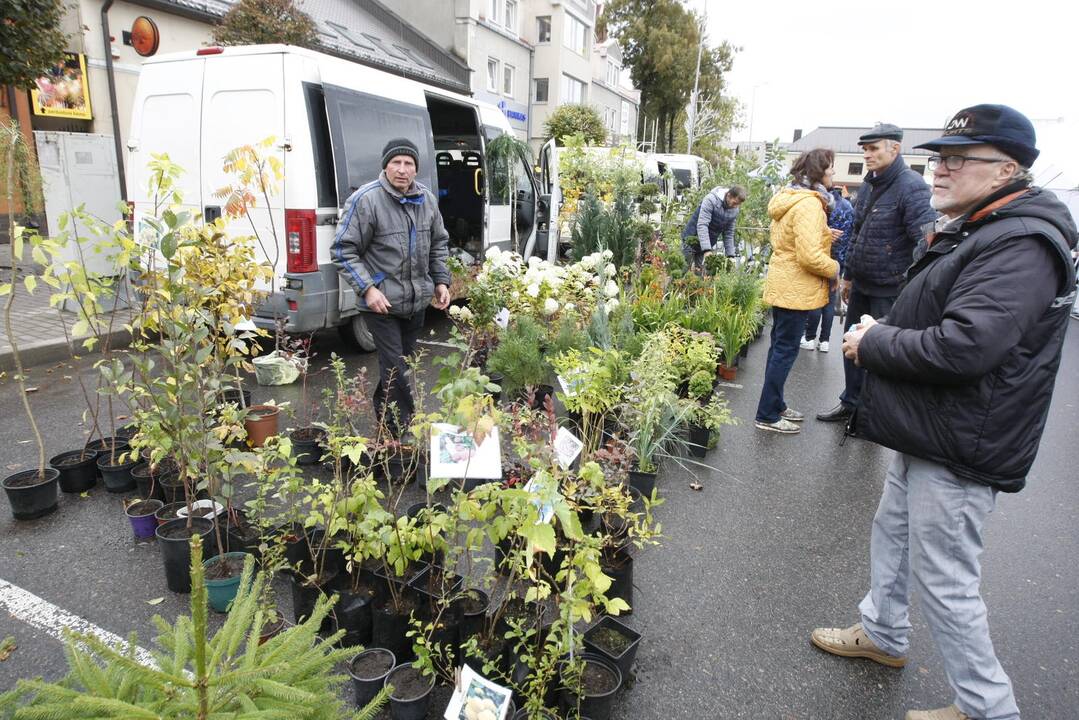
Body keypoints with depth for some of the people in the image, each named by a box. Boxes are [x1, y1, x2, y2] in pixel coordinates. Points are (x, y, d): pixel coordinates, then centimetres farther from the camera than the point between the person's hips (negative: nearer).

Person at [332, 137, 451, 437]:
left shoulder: (427, 199, 5)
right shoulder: (365, 199, -14)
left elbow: (439, 244, 18)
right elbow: (344, 250, -12)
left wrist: (441, 281, 9)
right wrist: (368, 289, -21)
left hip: (418, 300, 7)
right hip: (382, 302, -6)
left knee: (402, 361, 20)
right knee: (395, 368, -7)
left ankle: (383, 412, 40)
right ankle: (402, 431, 4)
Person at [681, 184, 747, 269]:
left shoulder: (734, 211, -3)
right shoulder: (711, 200, -22)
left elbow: (729, 233, 6)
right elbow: (702, 225, -31)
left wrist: (730, 255, -4)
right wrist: (707, 250, -39)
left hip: (709, 243, 5)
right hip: (691, 239, -5)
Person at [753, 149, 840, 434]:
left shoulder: (789, 198, 11)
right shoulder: (810, 204, -20)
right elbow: (810, 256, -26)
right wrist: (834, 269, -9)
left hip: (782, 284, 10)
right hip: (796, 289, -10)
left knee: (780, 347, 16)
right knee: (785, 350, -2)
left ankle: (776, 405, 28)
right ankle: (767, 416, 6)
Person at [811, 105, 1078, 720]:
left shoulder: (1022, 246, -22)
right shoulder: (974, 231, 12)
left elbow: (961, 347, -32)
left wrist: (874, 341, -17)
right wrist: (882, 332, 3)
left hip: (960, 450, -11)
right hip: (928, 435, 11)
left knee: (944, 580, 2)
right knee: (893, 531, 24)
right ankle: (883, 635, 45)